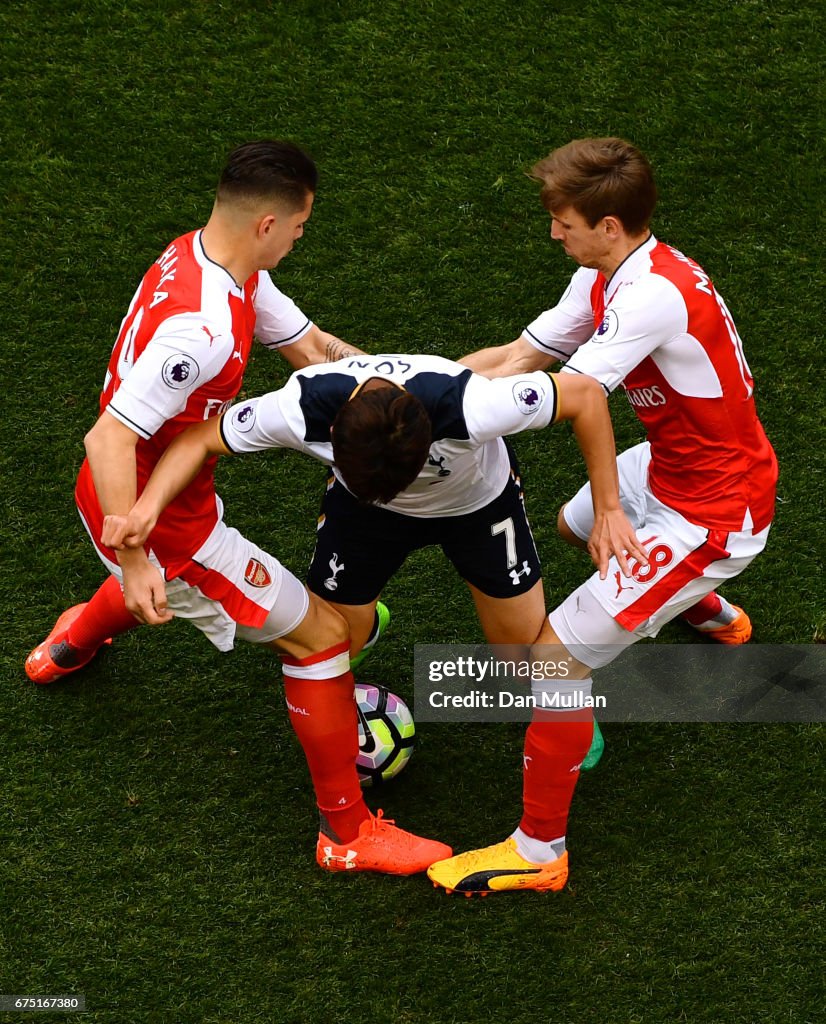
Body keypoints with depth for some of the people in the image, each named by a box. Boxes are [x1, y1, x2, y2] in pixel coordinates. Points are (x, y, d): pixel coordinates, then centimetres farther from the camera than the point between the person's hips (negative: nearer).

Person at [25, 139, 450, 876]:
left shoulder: (201, 257, -4)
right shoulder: (203, 329, -34)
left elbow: (309, 345, 5)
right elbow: (109, 438, -36)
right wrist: (135, 559, -33)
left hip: (117, 499, 10)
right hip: (161, 523, -10)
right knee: (320, 635, -1)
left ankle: (68, 648, 73)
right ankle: (347, 833, 10)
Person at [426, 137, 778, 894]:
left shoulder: (657, 294, -31)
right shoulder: (606, 277, -1)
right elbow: (520, 356, 0)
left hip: (713, 514, -10)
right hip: (674, 466, 10)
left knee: (557, 655, -13)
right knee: (577, 525, 38)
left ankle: (539, 851, 2)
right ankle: (713, 615, 60)